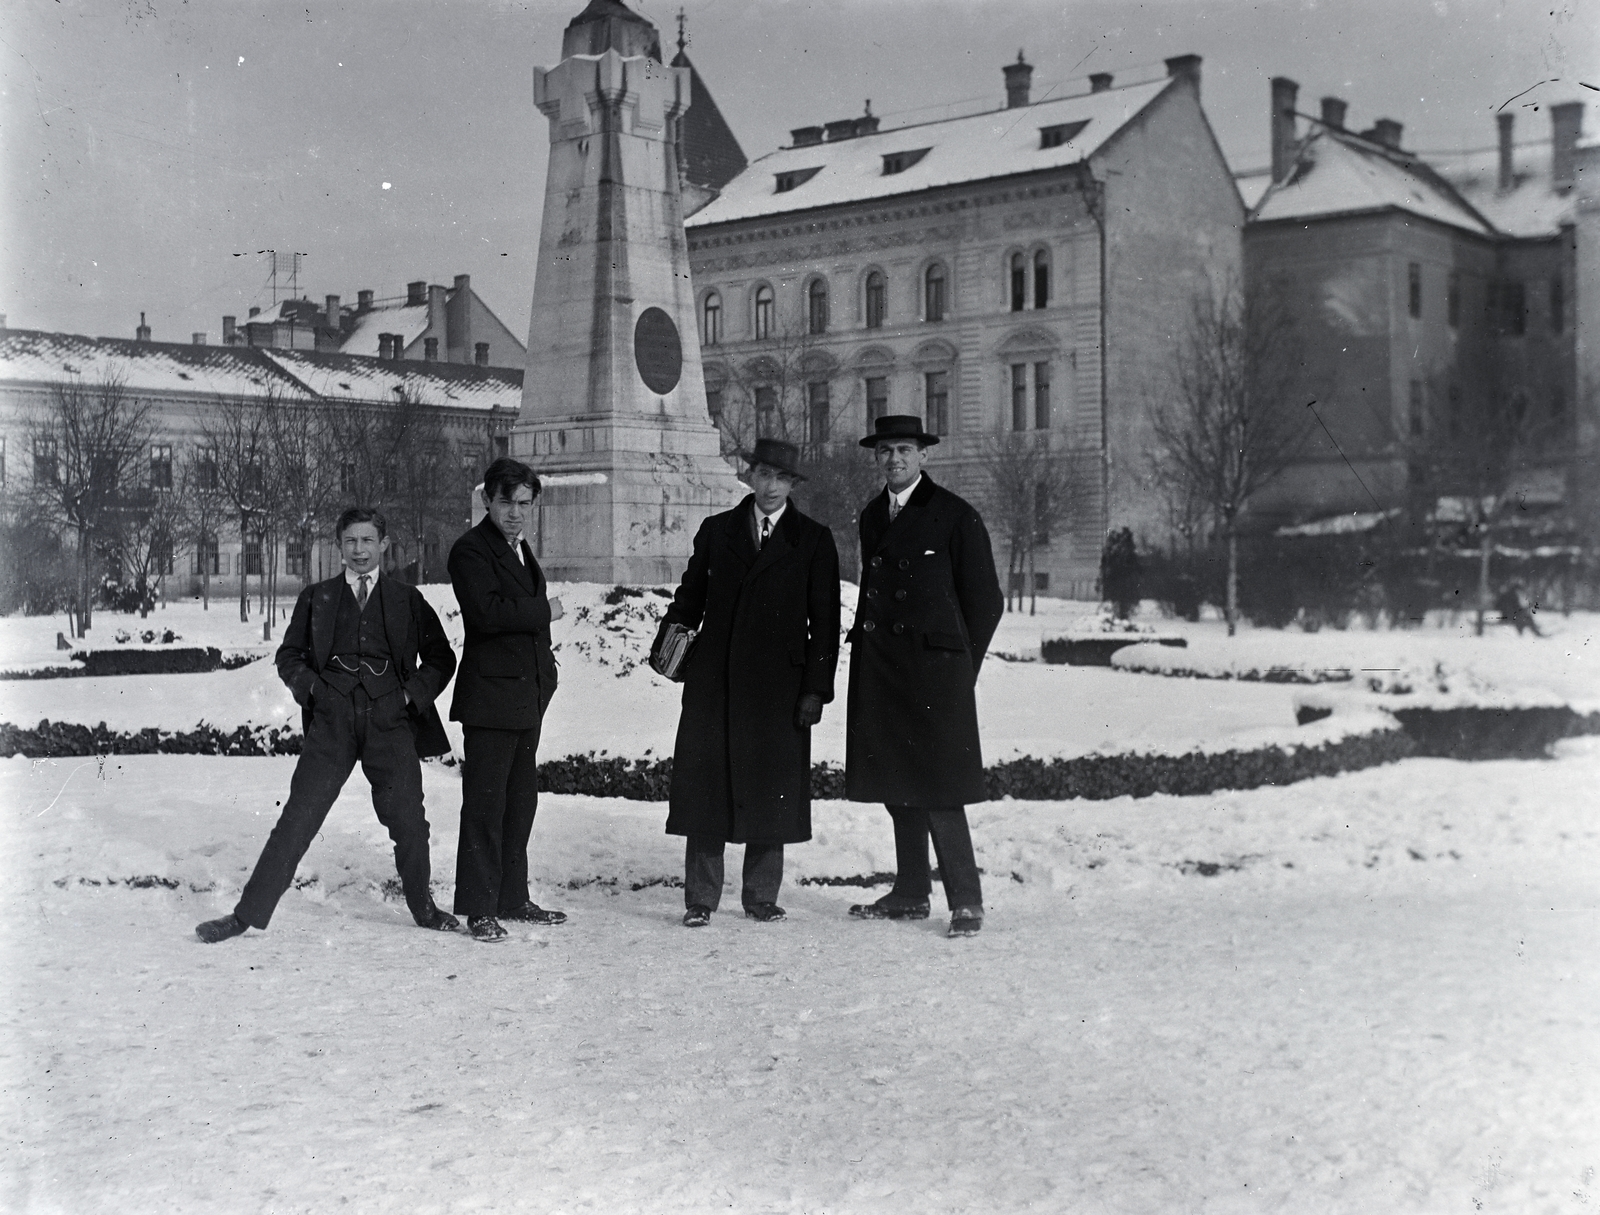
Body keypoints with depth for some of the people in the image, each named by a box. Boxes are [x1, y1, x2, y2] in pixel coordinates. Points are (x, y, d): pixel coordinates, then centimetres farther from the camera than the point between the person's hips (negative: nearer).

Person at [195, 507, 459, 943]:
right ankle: (248, 914, 1)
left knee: (409, 822, 1)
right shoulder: (316, 597, 14)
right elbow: (289, 655, 18)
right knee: (298, 818, -5)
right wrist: (310, 687, 0)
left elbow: (440, 657, 16)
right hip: (332, 720, 0)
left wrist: (414, 693, 2)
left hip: (390, 719, 0)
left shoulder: (407, 600, 12)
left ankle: (424, 909, 22)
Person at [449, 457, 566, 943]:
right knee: (485, 803, -5)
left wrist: (545, 671, 13)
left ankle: (512, 898, 22)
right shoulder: (471, 550, -9)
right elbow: (487, 611, -24)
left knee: (520, 800, 13)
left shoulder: (520, 549, 18)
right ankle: (479, 908, 0)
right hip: (491, 694, -9)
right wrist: (544, 610, -13)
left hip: (528, 694, 9)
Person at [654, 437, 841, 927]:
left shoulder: (813, 541, 5)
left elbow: (824, 623, 2)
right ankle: (700, 899, 9)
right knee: (705, 785, 1)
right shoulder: (716, 531, 11)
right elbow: (690, 596, 14)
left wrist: (817, 689, -5)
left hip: (777, 685, -1)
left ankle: (761, 896, 16)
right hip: (713, 682, 1)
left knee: (770, 790, 3)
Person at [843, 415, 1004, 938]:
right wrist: (866, 649, 14)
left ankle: (966, 902, -2)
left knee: (937, 790, -9)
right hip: (881, 670, 6)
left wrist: (959, 671, 0)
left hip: (932, 666, -6)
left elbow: (986, 601, -1)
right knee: (896, 785, 9)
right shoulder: (872, 516, 15)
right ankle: (911, 894, 18)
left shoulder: (956, 517, -4)